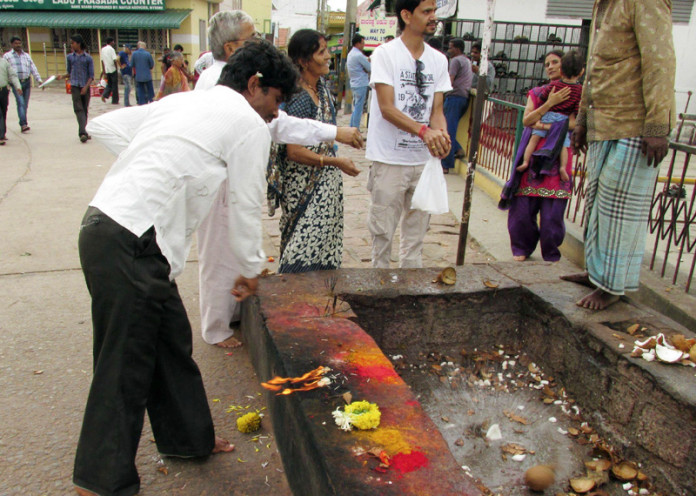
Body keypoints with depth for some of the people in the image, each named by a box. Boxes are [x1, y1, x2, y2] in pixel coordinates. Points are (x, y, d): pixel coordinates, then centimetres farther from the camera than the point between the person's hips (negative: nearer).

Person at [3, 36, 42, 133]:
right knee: (20, 103, -16)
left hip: (27, 82, 4)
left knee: (25, 104, 5)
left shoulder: (26, 56, 19)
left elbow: (33, 69, 16)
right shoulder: (7, 56, 9)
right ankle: (23, 124, -23)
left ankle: (23, 123, 14)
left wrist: (39, 80, 4)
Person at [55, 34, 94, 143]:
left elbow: (91, 76, 0)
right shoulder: (70, 57, 11)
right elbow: (70, 73, 19)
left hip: (85, 86, -1)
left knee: (85, 110, 6)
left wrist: (86, 87, -12)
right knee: (78, 109, -12)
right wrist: (62, 76, 0)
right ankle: (83, 132, -23)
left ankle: (83, 132, 20)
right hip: (75, 86, 1)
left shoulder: (88, 58, 2)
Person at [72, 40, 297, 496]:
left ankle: (189, 437, 35)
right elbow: (246, 206, 2)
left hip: (105, 220, 9)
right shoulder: (249, 124, -1)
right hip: (131, 244, -9)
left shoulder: (182, 101, 22)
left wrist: (151, 162, 15)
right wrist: (251, 270, 15)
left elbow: (103, 125, 19)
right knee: (124, 366, 1)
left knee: (171, 338, 18)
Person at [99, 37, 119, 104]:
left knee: (109, 84, 17)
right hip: (113, 70, -6)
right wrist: (117, 68, -6)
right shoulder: (111, 49, -10)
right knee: (114, 85, 3)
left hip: (107, 70, 6)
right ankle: (115, 101, 7)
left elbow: (102, 61, 11)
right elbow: (115, 60, -17)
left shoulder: (103, 49, 10)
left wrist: (104, 71, 13)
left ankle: (104, 95, -8)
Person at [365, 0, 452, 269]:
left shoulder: (439, 60, 10)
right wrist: (423, 130, -29)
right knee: (382, 230, 3)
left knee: (416, 230, 13)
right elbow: (387, 108, -15)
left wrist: (442, 134, -16)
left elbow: (437, 109, 7)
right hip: (389, 160, -5)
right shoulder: (385, 53, -6)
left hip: (425, 160, 5)